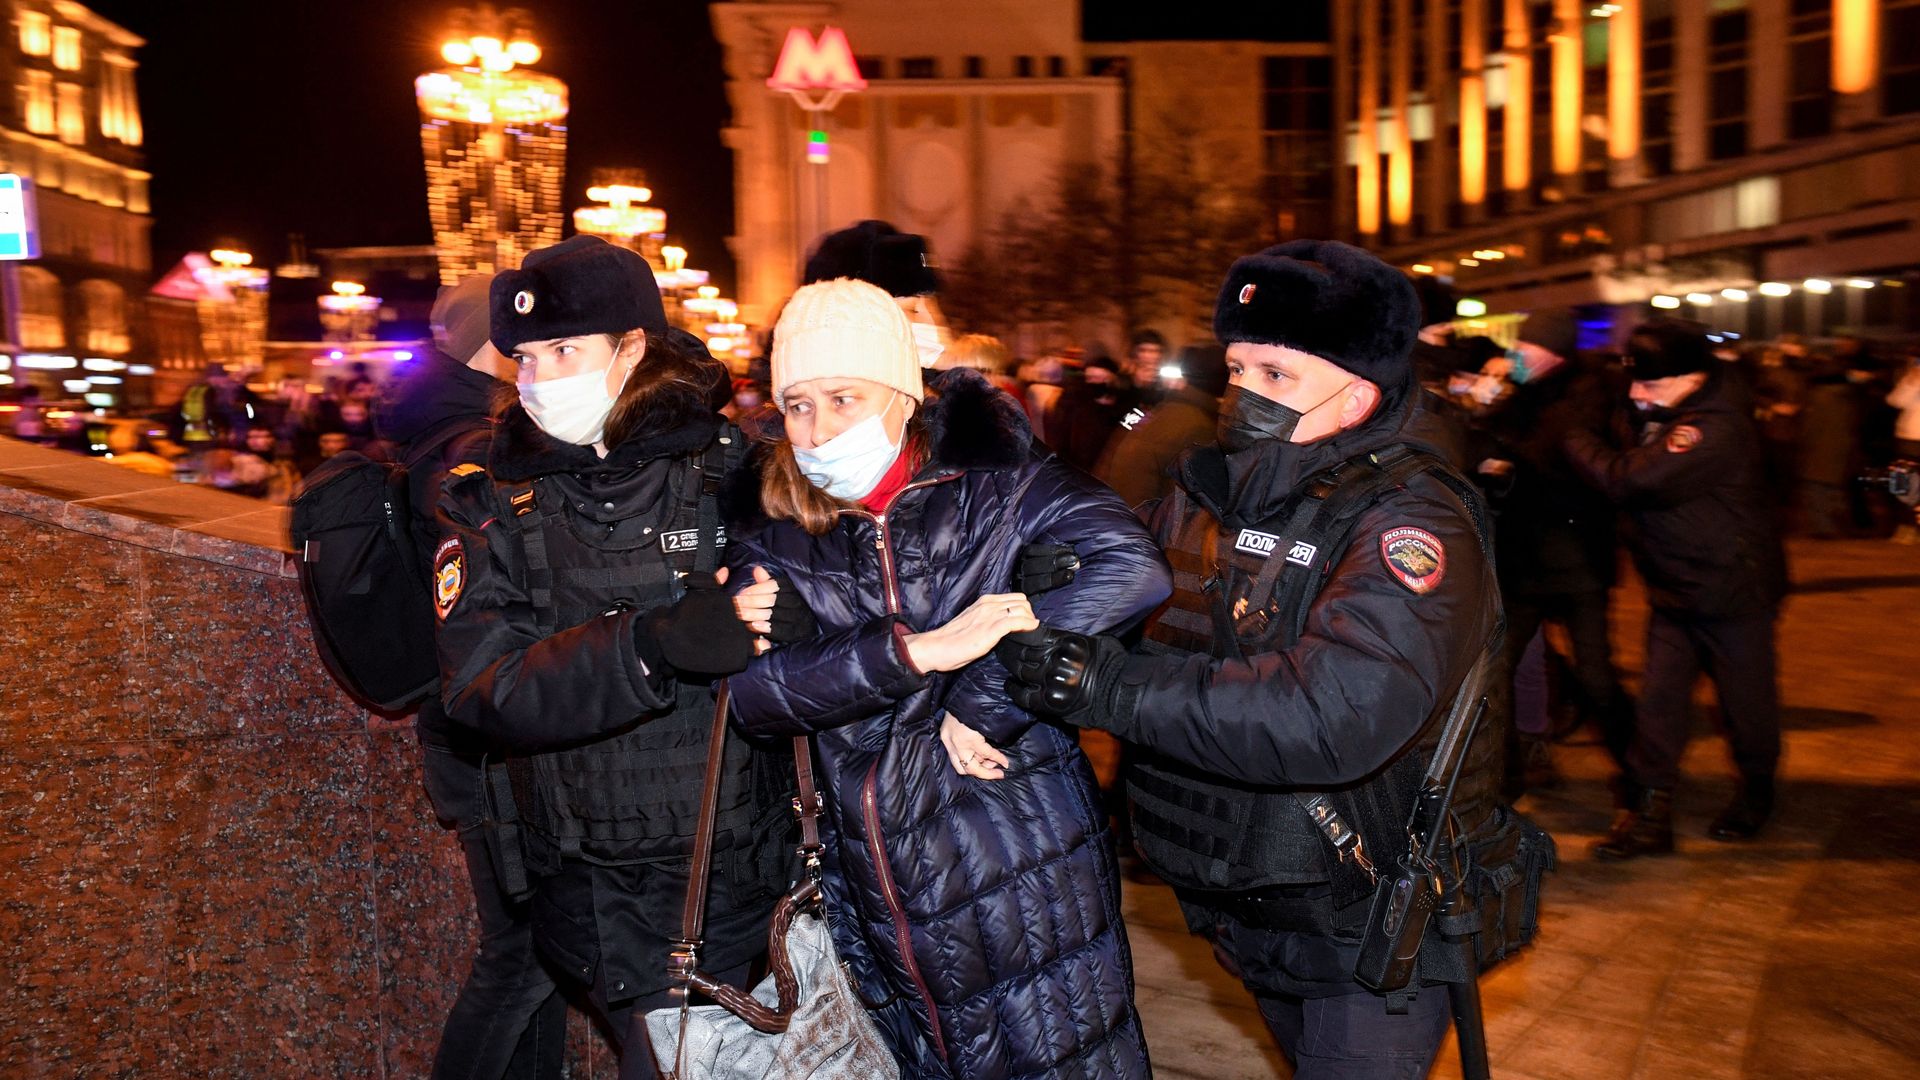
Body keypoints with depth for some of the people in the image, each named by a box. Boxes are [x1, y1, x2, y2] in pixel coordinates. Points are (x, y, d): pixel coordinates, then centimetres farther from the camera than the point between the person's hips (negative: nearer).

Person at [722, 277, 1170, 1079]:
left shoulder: (994, 486, -6)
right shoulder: (776, 537, 3)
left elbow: (1134, 570, -20)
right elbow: (750, 693, -11)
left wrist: (979, 695, -19)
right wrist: (917, 650, -22)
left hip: (1025, 890, -3)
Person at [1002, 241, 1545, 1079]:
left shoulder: (1407, 522, -23)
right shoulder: (1206, 493, 0)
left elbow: (1337, 717, -38)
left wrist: (1111, 687, -37)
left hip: (1370, 931, -6)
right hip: (1252, 910, 7)